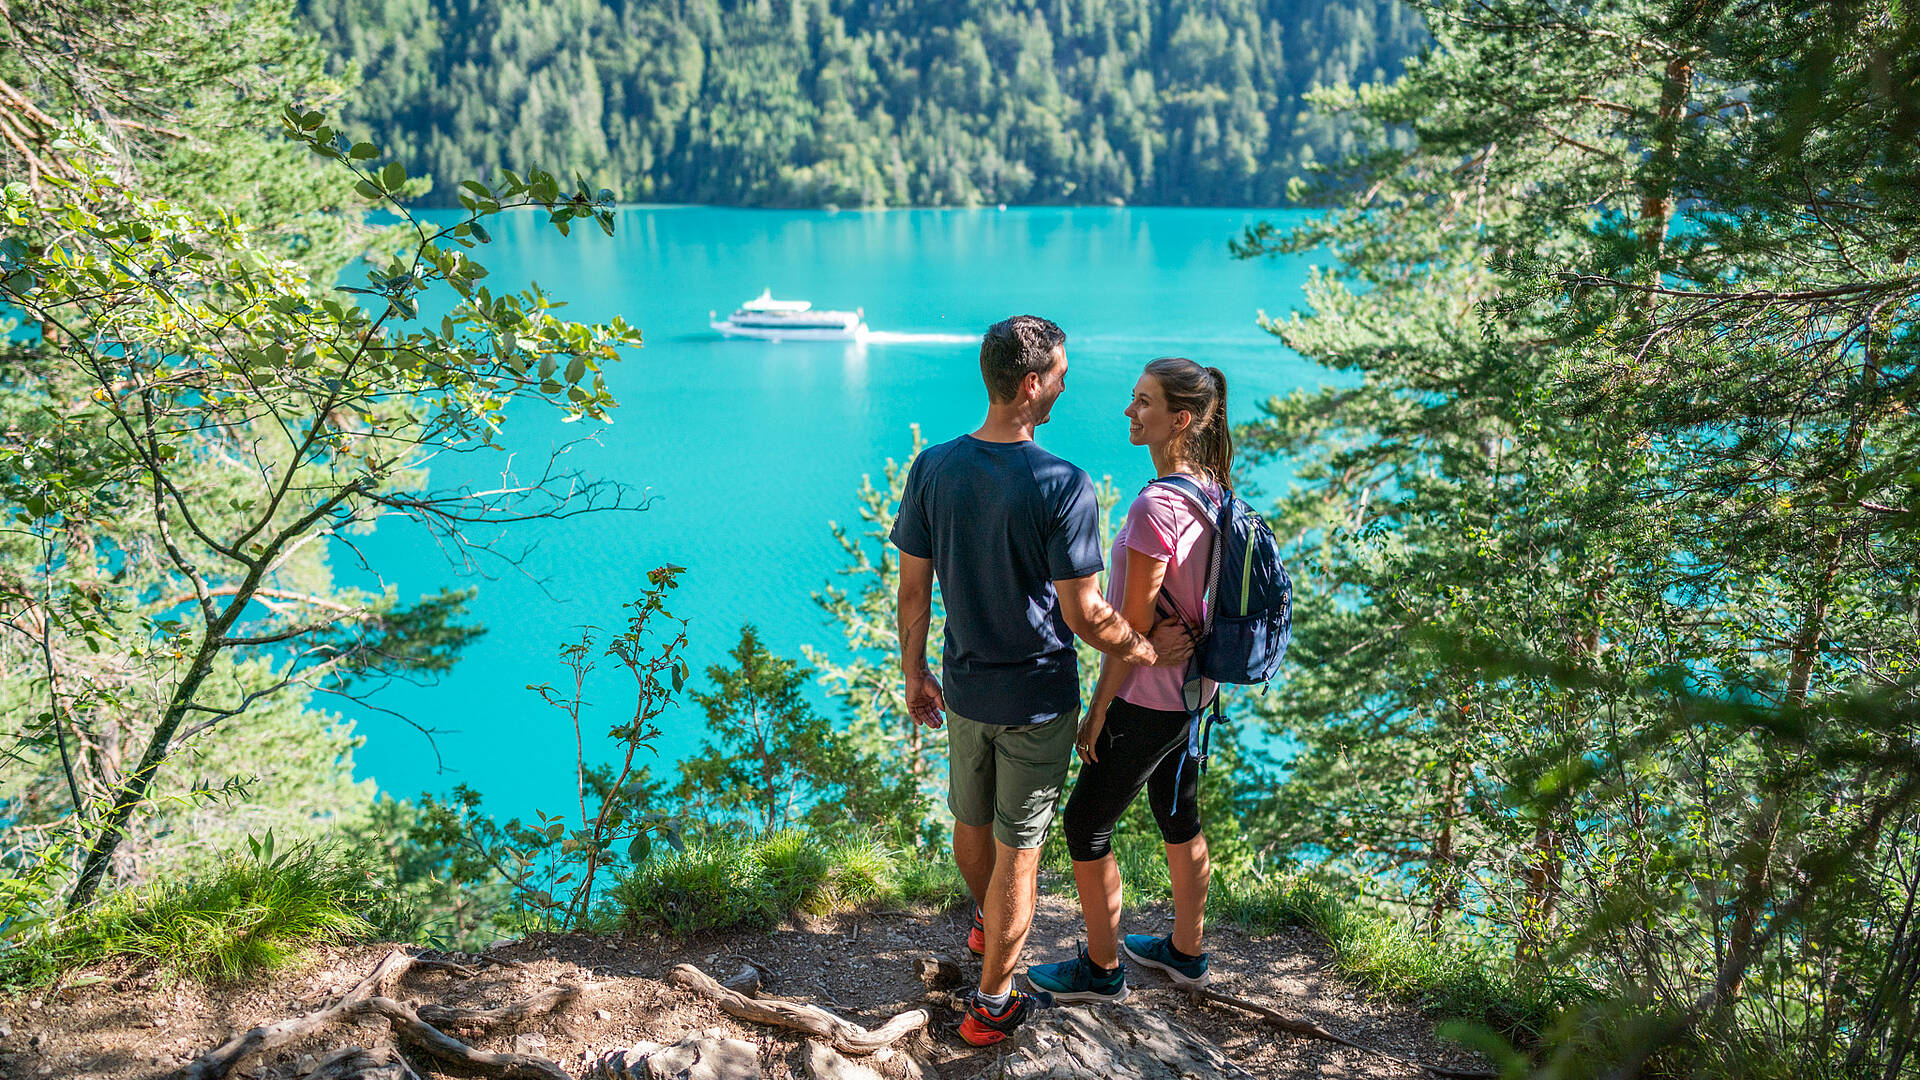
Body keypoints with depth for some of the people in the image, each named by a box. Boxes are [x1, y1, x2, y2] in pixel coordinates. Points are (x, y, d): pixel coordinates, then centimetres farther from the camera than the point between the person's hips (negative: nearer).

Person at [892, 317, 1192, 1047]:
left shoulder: (932, 469, -8)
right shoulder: (1063, 487, -23)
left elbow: (913, 588, -1)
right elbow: (1083, 613, -21)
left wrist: (914, 671, 12)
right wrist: (1146, 652, -4)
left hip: (964, 687, 5)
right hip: (1037, 699, -5)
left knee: (971, 822, 25)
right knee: (1017, 850, 9)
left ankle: (987, 923, 54)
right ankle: (991, 1006, 23)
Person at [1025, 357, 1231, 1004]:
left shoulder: (1156, 507, -27)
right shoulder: (1210, 491, 1)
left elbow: (1131, 627, -22)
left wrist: (1096, 714, -13)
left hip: (1148, 698, -9)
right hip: (1193, 689, 9)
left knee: (1085, 824, 8)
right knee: (1178, 817, 23)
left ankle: (1102, 969, 25)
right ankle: (1185, 952, 41)